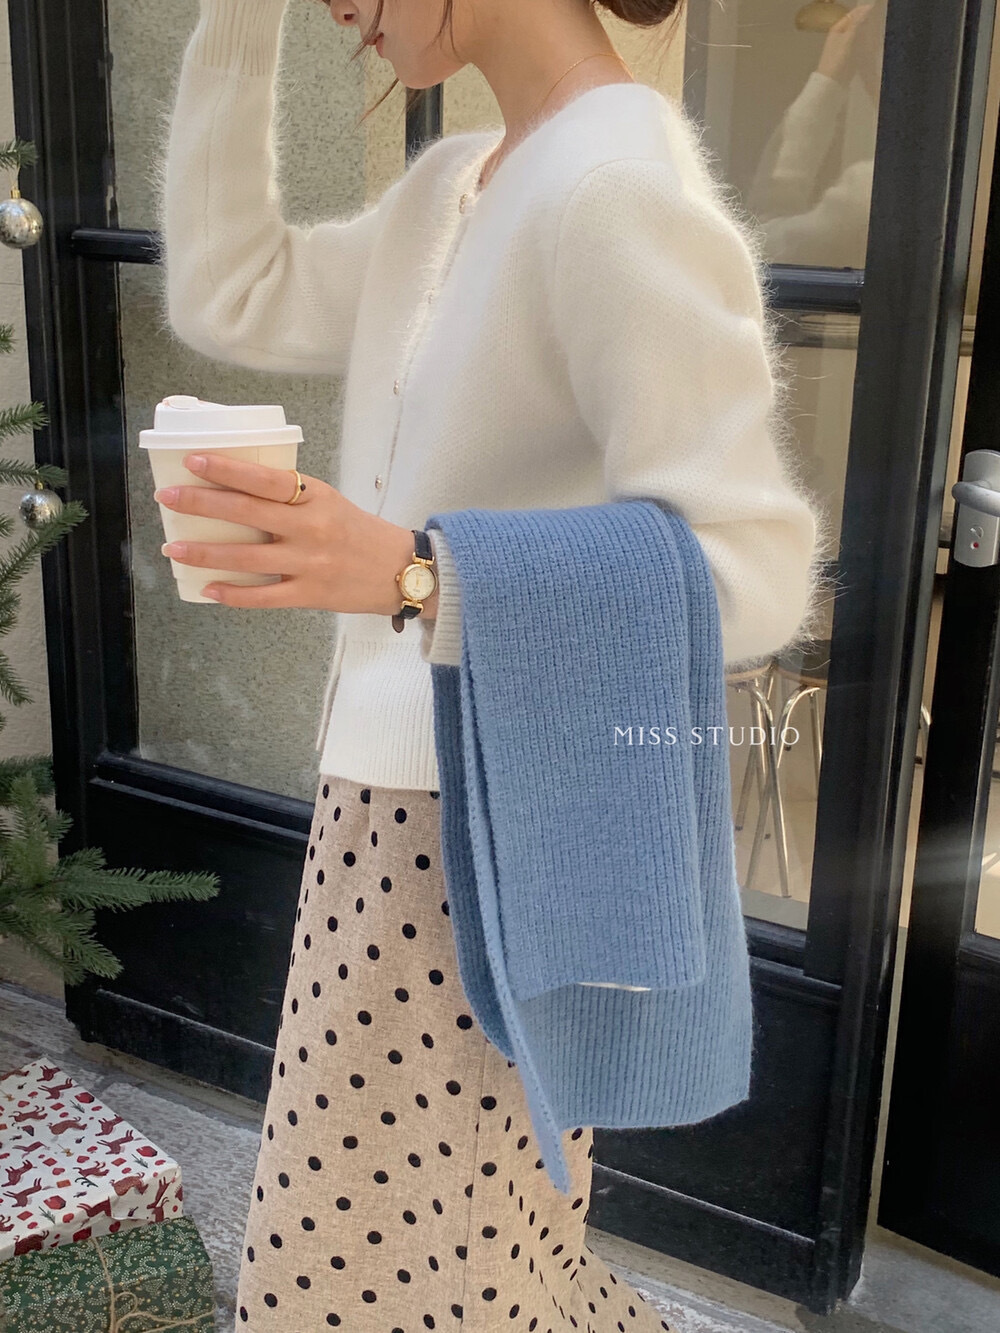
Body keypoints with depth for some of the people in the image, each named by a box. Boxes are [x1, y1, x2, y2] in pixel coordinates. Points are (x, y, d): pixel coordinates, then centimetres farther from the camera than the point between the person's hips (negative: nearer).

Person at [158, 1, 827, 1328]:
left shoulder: (619, 188, -20)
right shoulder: (449, 187, 9)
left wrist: (410, 572, -36)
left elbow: (754, 563, -25)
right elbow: (228, 298, 13)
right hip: (401, 800, 9)